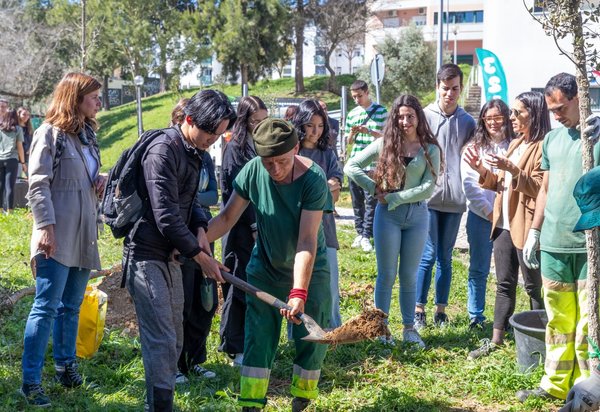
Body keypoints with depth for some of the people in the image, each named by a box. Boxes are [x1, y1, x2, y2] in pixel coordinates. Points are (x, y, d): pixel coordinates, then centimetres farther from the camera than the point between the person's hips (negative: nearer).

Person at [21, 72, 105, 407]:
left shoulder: (88, 135, 16)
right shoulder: (50, 133, -6)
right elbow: (38, 185, -12)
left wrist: (102, 183, 6)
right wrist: (45, 226, -21)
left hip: (84, 235, 7)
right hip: (58, 236, -7)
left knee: (72, 306, 14)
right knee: (47, 307, -7)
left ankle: (66, 366, 26)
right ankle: (31, 381, -1)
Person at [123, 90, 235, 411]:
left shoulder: (192, 152, 10)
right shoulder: (163, 150, -19)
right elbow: (166, 216, -23)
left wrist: (200, 228, -1)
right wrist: (200, 256, -15)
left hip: (169, 255, 9)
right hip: (146, 255, -9)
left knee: (174, 339, 14)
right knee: (162, 341, -9)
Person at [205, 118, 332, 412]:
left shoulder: (313, 179, -27)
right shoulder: (253, 171, -19)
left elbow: (307, 240, -32)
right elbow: (228, 217, -11)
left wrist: (298, 292, -39)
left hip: (309, 269, -2)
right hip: (265, 268, 2)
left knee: (311, 336, 4)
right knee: (258, 336, 0)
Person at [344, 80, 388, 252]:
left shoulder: (380, 111, 0)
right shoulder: (352, 114, 12)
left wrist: (369, 131, -17)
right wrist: (352, 133, -6)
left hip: (372, 163, -4)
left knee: (371, 200, -4)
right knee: (357, 200, 8)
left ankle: (366, 235, 0)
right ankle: (359, 233, 17)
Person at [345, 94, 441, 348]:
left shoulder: (430, 149, 0)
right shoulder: (385, 144, 1)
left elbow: (428, 188, -9)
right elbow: (351, 166, 2)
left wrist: (393, 197, -13)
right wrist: (375, 189, -7)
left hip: (417, 215, 1)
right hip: (387, 214, 0)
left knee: (409, 276, 9)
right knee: (386, 275, 5)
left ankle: (409, 328, 20)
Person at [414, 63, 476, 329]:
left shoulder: (468, 122, 10)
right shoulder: (424, 116, 0)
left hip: (454, 198, 3)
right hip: (428, 196, -3)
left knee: (446, 257, 10)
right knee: (428, 255, -5)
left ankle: (441, 311, 18)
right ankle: (419, 309, 6)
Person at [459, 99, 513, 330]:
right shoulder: (474, 148, 6)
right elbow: (469, 185, 1)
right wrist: (488, 211, -6)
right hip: (480, 216, 0)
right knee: (478, 269, 6)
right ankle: (476, 316, 14)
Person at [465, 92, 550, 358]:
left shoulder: (543, 147, -10)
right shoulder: (515, 144, 17)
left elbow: (539, 188, -18)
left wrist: (512, 170, -28)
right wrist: (483, 172, 4)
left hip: (526, 227, -8)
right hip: (504, 224, 8)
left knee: (533, 286, 2)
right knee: (505, 284, 11)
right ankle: (496, 341, 16)